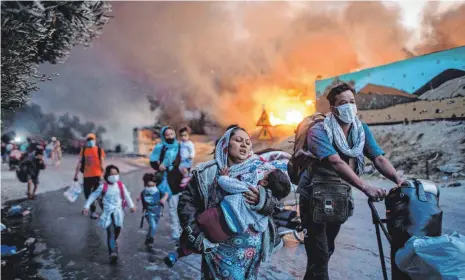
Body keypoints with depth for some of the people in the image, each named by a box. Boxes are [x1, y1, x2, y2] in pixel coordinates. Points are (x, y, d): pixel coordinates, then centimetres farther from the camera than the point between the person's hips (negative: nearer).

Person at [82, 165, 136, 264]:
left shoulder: (121, 185, 0)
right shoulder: (103, 187, -5)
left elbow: (126, 195, 13)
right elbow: (93, 196, 4)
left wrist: (132, 206, 21)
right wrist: (86, 206, 1)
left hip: (118, 211, 2)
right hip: (108, 212, -2)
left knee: (117, 229, -4)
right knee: (111, 232, -9)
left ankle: (113, 243, 29)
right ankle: (113, 253, -10)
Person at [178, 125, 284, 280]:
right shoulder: (207, 172, -5)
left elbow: (274, 202, 0)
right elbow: (186, 202, -4)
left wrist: (262, 200, -21)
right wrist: (196, 235, -9)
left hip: (252, 248, 3)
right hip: (220, 248, -2)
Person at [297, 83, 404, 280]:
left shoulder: (362, 130, 1)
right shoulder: (319, 131, -17)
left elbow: (379, 159, -9)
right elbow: (337, 163, -30)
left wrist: (398, 180, -27)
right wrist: (365, 187, -41)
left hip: (341, 198, 6)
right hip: (316, 198, -6)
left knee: (327, 250, 19)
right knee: (319, 255, -5)